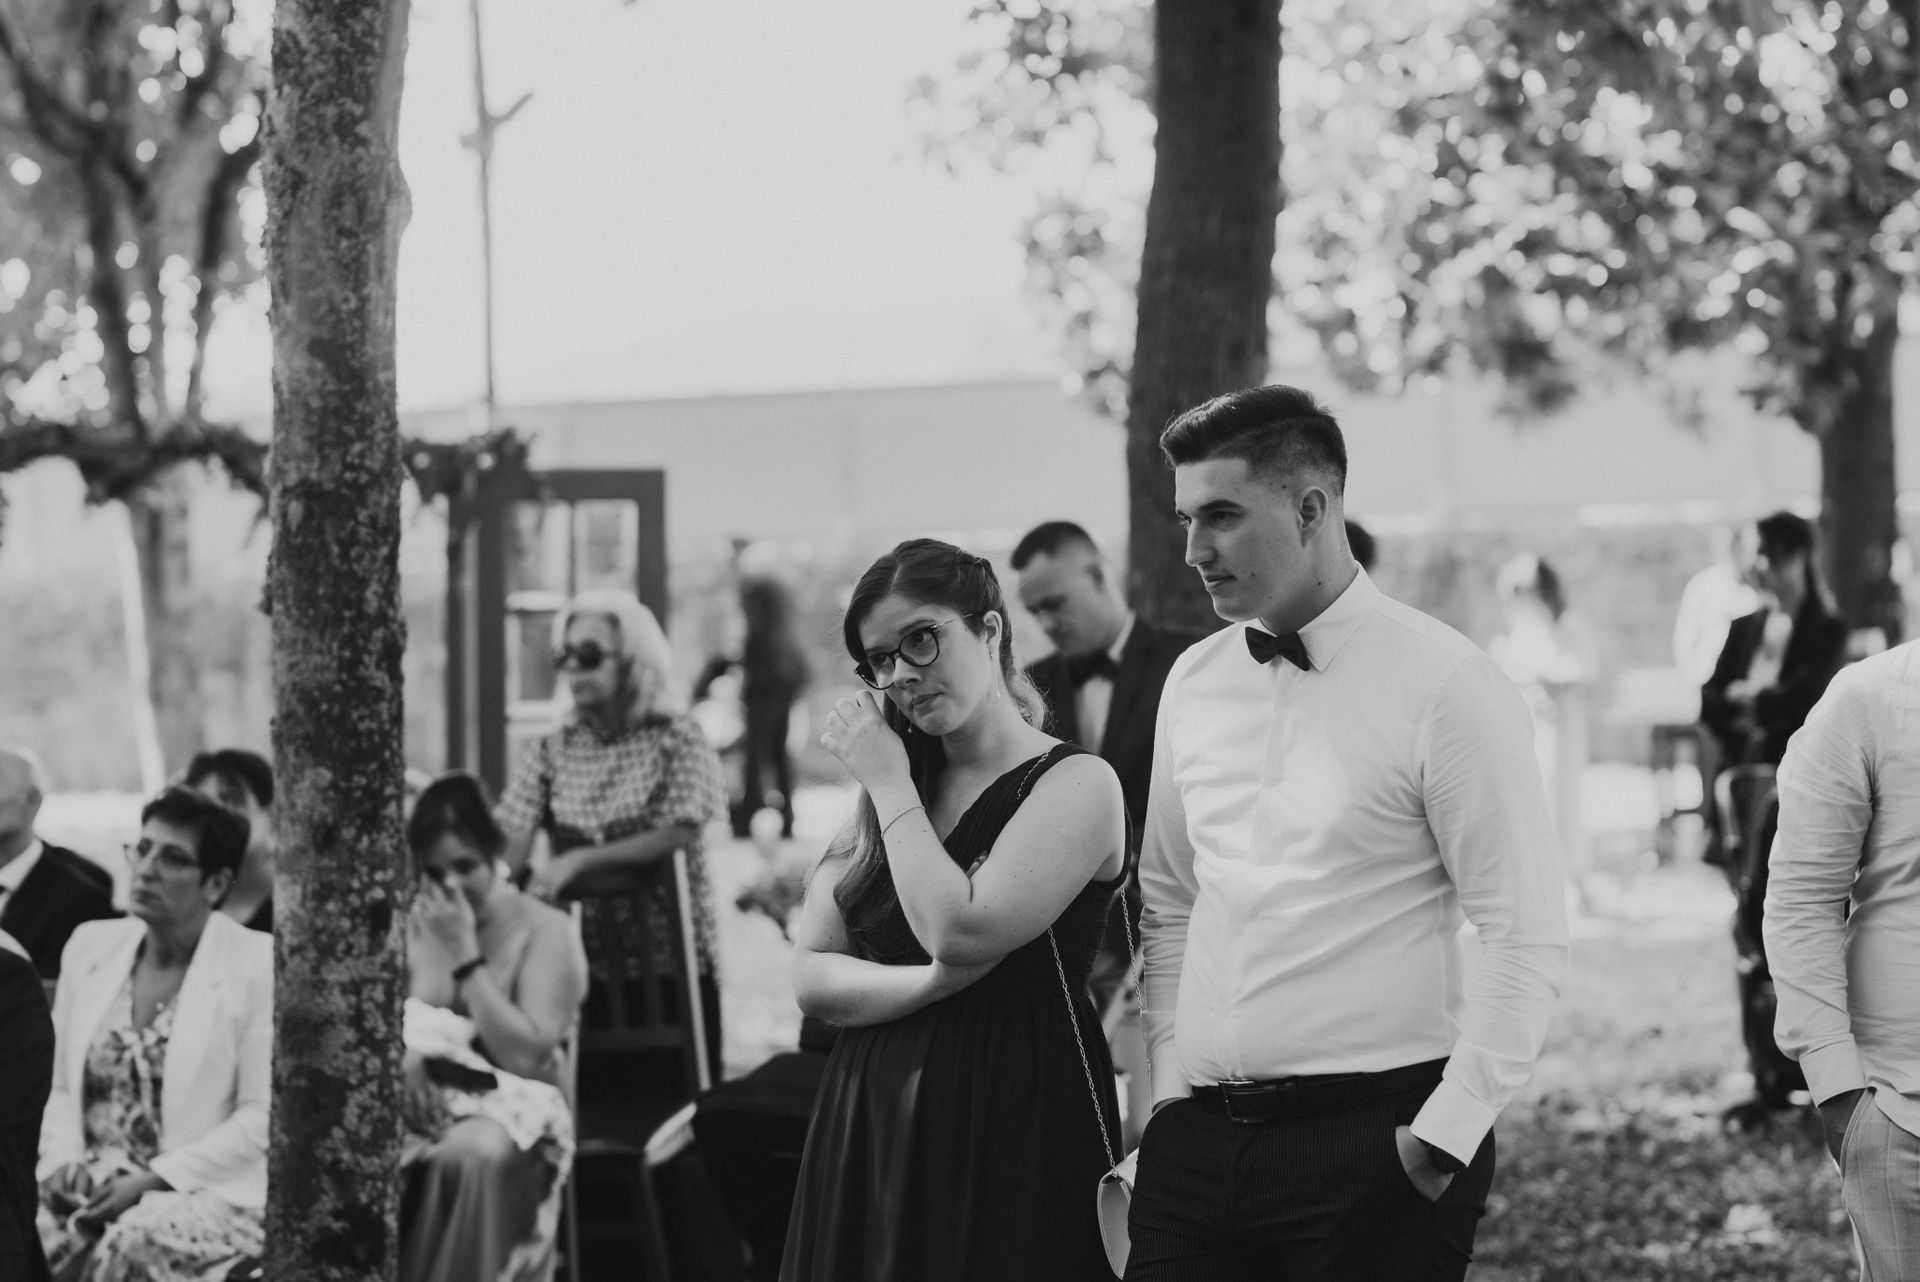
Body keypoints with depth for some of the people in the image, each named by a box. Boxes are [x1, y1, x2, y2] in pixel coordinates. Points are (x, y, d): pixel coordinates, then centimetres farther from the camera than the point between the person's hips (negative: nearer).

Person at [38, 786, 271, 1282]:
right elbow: (56, 1087, 16)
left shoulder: (258, 963, -3)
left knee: (135, 1240, -37)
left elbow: (262, 1116, -8)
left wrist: (152, 1180, -14)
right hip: (87, 1186, 4)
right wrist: (63, 1161, -5)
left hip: (205, 1192, -4)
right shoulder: (91, 945, 13)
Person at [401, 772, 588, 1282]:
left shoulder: (545, 931, -2)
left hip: (510, 1109, -3)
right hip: (426, 1103, 3)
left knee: (474, 1154, -40)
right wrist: (404, 1058, -15)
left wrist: (465, 954, -14)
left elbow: (525, 1057, -12)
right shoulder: (410, 923, 12)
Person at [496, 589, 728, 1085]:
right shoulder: (550, 752, 8)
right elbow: (509, 841, -3)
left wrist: (576, 862, -24)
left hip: (671, 963, -3)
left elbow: (677, 838, -15)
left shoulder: (678, 740, -2)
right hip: (586, 967, 3)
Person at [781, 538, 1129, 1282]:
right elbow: (811, 977, 5)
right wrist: (935, 982, -13)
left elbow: (959, 932, -19)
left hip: (1016, 1130, -5)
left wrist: (892, 784, -9)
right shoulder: (881, 801, 12)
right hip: (870, 1131, 6)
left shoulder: (1075, 783, -7)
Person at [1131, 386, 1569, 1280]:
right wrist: (1169, 1075, 8)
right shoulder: (1193, 684, 10)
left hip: (1372, 1146, -5)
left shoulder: (1443, 685, -7)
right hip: (1195, 1141, 5)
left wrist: (1447, 1134, -13)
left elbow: (1526, 939, -10)